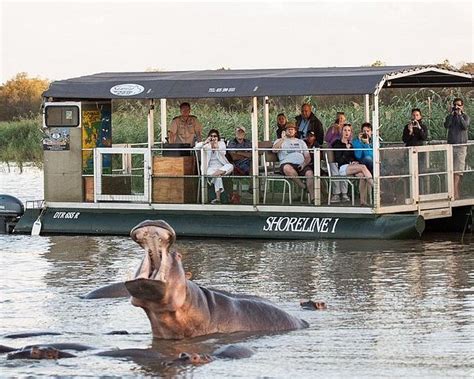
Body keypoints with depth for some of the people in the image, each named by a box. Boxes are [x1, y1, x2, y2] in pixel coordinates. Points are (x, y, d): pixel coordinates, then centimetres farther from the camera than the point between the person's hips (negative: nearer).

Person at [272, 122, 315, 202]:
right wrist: (282, 139, -3)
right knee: (287, 168, -41)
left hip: (301, 165, 2)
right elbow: (274, 150, 0)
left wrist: (304, 163, -2)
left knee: (309, 172, -32)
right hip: (287, 163, -2)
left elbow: (308, 157, 20)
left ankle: (312, 197, -35)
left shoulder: (301, 142, 30)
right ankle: (303, 187, -32)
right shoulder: (280, 141, 22)